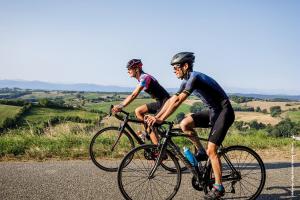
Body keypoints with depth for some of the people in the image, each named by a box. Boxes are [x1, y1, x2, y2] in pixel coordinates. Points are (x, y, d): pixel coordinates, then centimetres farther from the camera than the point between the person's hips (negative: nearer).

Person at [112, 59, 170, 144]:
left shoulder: (144, 77, -19)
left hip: (165, 103, -9)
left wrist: (121, 107, -32)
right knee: (138, 111, 1)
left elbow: (133, 95, -28)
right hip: (160, 102, 9)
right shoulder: (141, 78, 11)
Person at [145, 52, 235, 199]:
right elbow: (171, 100, 5)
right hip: (213, 112, 9)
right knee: (184, 124, -7)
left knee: (211, 150, -11)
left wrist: (160, 119, -31)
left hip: (224, 112, -8)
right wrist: (156, 117, -2)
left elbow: (178, 101, -30)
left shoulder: (195, 77, -22)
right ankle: (201, 152, 10)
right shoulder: (187, 81, 7)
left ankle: (218, 187, 3)